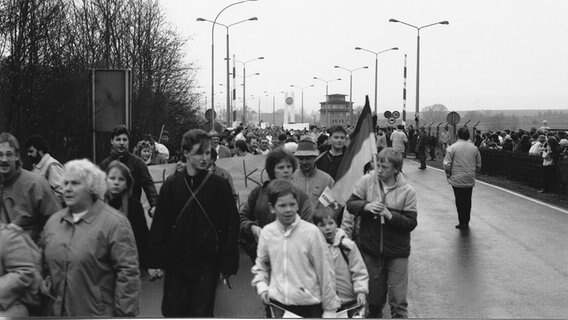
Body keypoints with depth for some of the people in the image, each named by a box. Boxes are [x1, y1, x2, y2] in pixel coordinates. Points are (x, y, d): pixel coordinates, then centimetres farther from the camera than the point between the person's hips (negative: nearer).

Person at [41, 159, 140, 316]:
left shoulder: (114, 223, -10)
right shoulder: (53, 221, 9)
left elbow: (128, 273, -14)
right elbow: (45, 261, 22)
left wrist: (125, 314, -16)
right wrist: (46, 281, 4)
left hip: (98, 313, -5)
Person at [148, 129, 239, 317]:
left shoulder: (220, 185, -4)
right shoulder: (172, 185, 0)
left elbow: (231, 226, -3)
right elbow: (159, 225, 2)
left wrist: (228, 264, -5)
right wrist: (155, 261, 0)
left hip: (207, 265, -1)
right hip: (175, 263, 2)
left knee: (202, 313, 5)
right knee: (172, 311, 9)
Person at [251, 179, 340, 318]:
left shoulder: (311, 232, -12)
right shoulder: (267, 232, -1)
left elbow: (325, 272, -6)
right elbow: (260, 265, 16)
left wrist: (330, 309, -3)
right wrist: (261, 286, -1)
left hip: (309, 306, -3)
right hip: (278, 304, 3)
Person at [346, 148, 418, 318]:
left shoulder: (407, 192, -10)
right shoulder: (366, 181, -7)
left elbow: (411, 223, -10)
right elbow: (350, 204, -1)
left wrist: (390, 215, -24)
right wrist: (366, 206, -21)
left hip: (397, 253, -2)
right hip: (370, 250, 2)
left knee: (398, 301, 0)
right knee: (374, 297, 18)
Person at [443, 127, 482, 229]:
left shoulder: (452, 147, -9)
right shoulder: (474, 148, 3)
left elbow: (447, 164, -12)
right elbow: (479, 165, 9)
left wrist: (448, 174, 6)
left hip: (457, 180, -3)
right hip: (470, 180, 4)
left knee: (460, 201, 5)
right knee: (468, 201, 14)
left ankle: (463, 222, 5)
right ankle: (466, 222, 24)